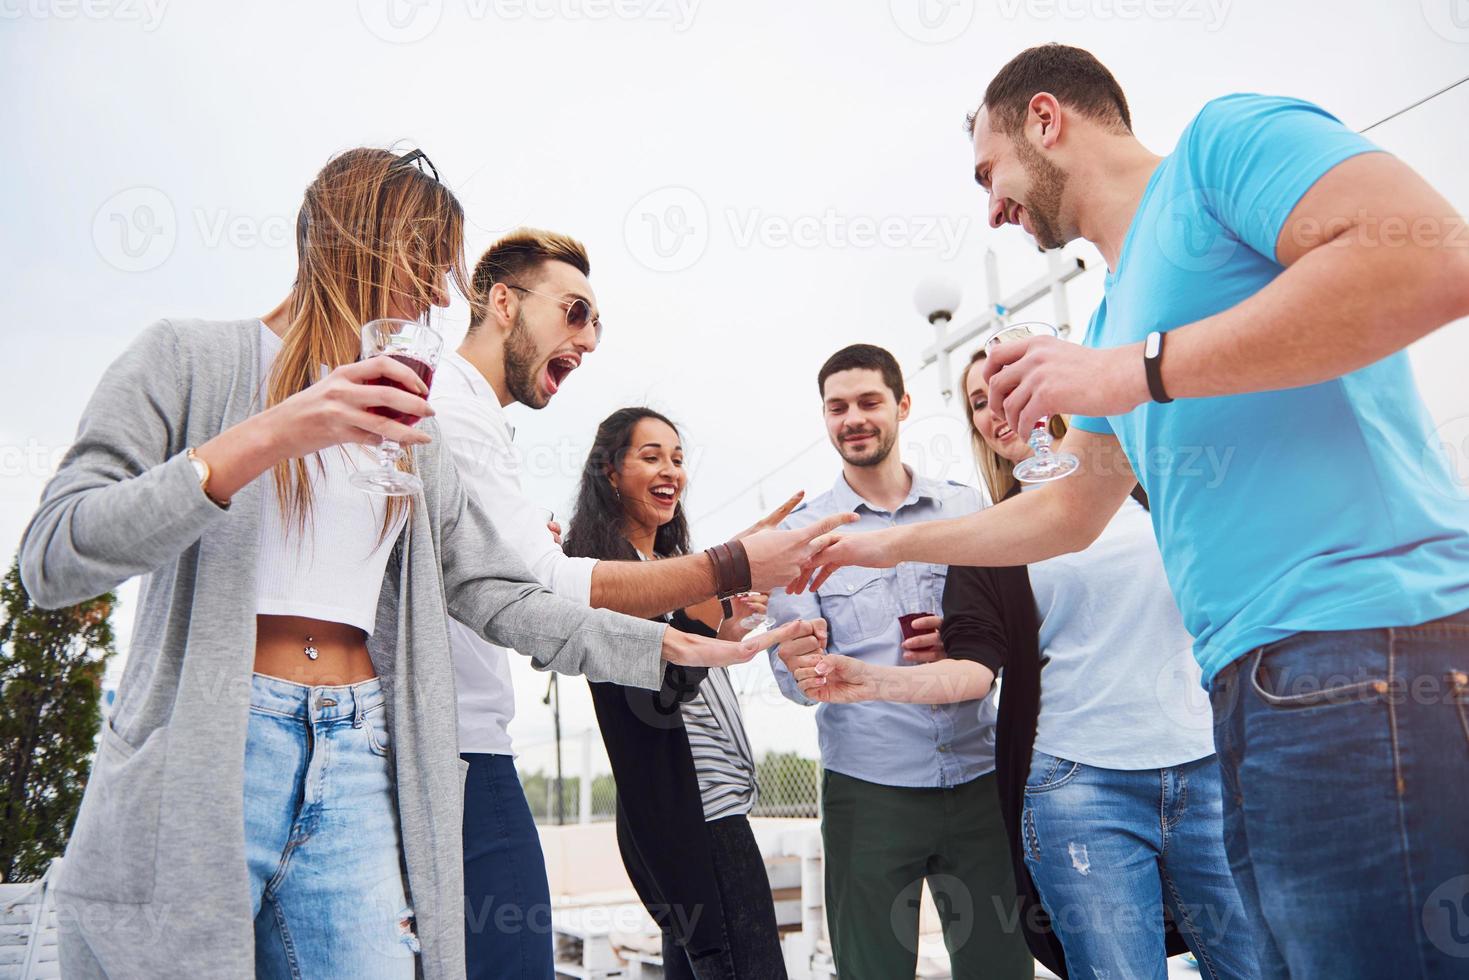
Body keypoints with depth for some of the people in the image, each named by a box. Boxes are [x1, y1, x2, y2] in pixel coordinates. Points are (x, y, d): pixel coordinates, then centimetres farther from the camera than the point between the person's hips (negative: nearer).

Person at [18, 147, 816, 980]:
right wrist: (268, 437, -19)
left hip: (358, 761, 4)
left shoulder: (411, 433, 17)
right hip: (196, 758, -3)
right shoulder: (188, 359, 3)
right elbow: (54, 555, -8)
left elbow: (497, 596, 11)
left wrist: (671, 646, 4)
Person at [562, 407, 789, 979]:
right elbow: (656, 701, -21)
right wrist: (705, 616, -30)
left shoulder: (669, 562, 16)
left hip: (697, 805, 10)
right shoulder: (605, 571, -12)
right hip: (692, 811, -10)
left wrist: (729, 632, 4)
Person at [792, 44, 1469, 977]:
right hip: (1256, 681, 9)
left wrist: (1133, 370, -14)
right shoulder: (1116, 317, 26)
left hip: (1367, 649, -9)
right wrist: (887, 544, 37)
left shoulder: (1223, 140, 2)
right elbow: (1068, 514, 33)